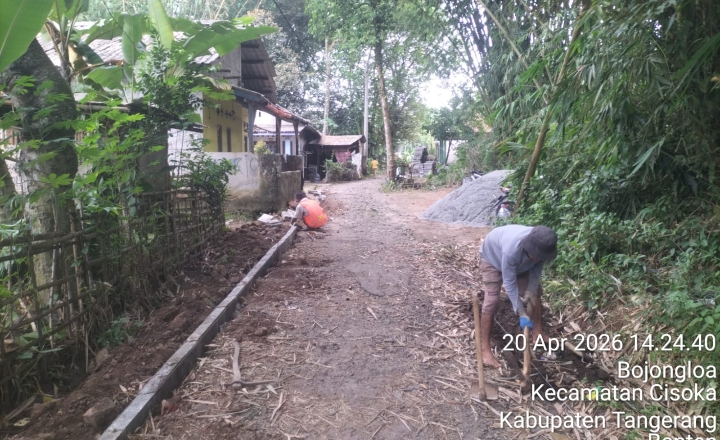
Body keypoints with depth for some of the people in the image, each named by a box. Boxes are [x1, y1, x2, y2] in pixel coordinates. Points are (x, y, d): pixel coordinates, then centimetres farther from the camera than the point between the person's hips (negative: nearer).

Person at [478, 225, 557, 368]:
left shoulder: (542, 245, -30)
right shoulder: (512, 250, -47)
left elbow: (537, 268, -10)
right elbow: (509, 283, -37)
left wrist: (531, 290, -21)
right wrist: (522, 313, -36)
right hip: (492, 257, -6)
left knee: (535, 294, 5)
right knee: (491, 301, -16)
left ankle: (538, 333, 23)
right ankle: (485, 349, -11)